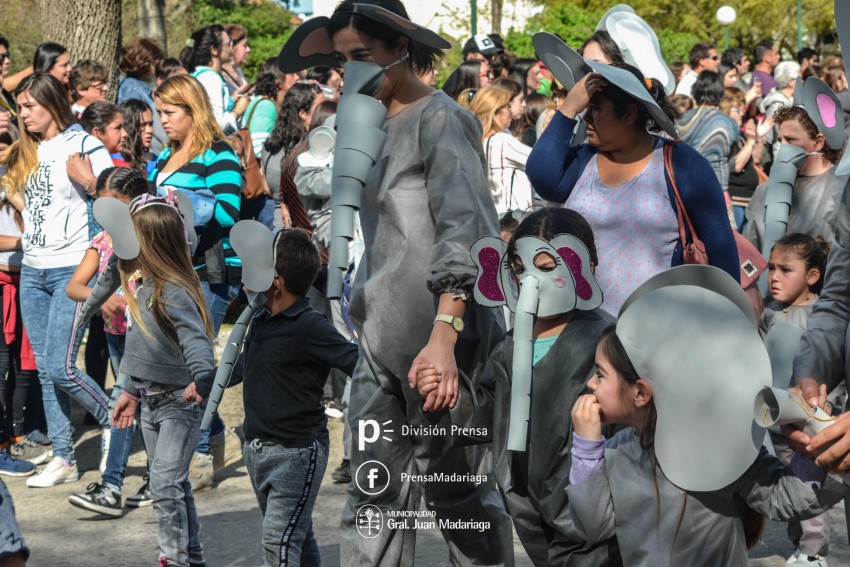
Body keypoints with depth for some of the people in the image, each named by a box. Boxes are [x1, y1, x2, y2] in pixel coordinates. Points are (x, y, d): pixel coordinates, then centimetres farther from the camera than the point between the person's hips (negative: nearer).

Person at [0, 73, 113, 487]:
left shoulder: (84, 145, -6)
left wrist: (89, 182, -24)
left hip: (72, 269, -7)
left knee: (60, 366, -12)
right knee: (44, 370, 6)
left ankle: (114, 422, 11)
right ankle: (63, 459, 12)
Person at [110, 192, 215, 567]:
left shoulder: (174, 291, -21)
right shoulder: (145, 284, 8)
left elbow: (194, 339, -34)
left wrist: (202, 380, -50)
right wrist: (132, 390, 22)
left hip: (180, 400, -9)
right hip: (151, 398, 10)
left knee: (165, 483, -14)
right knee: (174, 484, 15)